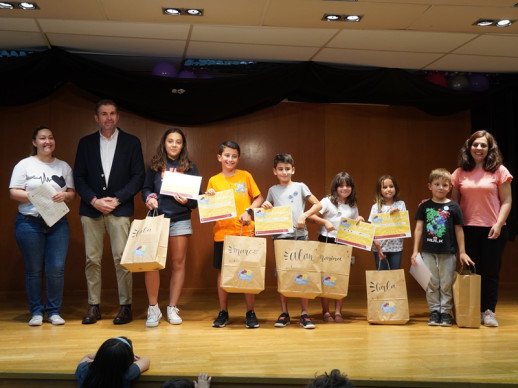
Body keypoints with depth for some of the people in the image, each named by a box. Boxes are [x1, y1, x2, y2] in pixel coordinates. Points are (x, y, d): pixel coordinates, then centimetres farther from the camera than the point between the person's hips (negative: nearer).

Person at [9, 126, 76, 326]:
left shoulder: (64, 166, 12)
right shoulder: (24, 165, 3)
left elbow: (72, 193, 11)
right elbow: (13, 192, -3)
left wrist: (65, 195, -11)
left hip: (58, 223, 2)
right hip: (30, 223, -2)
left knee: (56, 268, -3)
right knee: (34, 269, 3)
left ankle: (54, 311, 10)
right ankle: (36, 311, 14)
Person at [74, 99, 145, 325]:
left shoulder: (131, 142, 6)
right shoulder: (86, 143, 11)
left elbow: (138, 176, 1)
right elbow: (79, 177, 7)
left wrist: (117, 199, -9)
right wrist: (94, 200, -8)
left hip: (119, 209, -2)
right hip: (91, 209, 2)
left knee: (122, 259, -5)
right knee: (92, 259, 3)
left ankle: (125, 306, 3)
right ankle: (93, 306, 11)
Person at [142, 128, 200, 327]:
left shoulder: (190, 167, 8)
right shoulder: (155, 165, 8)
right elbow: (146, 188, 9)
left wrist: (187, 201, -14)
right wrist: (149, 198, -12)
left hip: (180, 220, 1)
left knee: (178, 263, 5)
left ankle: (172, 309, 15)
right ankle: (153, 308, 6)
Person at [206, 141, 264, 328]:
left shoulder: (246, 176, 4)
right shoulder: (213, 181, 6)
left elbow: (259, 198, 7)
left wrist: (249, 211, -9)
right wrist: (209, 198, -11)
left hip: (245, 231, -1)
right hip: (222, 233, 1)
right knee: (222, 272, 6)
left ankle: (250, 313, 12)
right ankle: (223, 313, 17)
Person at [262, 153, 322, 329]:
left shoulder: (300, 187, 6)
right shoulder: (273, 190, 12)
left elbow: (318, 204, 2)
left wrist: (304, 215, -12)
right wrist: (265, 207, -2)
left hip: (299, 234, -2)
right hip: (280, 236, 2)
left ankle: (304, 314, 4)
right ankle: (284, 313, 12)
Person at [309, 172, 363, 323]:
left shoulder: (353, 205, 11)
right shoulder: (328, 201, -3)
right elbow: (311, 215, -9)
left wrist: (360, 221, -4)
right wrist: (325, 222, -22)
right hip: (327, 242, -3)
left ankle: (338, 312, 9)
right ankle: (325, 312, 11)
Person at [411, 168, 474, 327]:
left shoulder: (453, 207, 1)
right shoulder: (424, 206, 3)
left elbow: (459, 230, 5)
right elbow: (418, 229, 5)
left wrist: (462, 252, 4)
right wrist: (415, 251, 1)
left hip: (448, 253, -1)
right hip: (428, 252, 1)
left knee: (446, 284, 5)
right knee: (431, 284, 7)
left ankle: (446, 312, 16)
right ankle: (434, 311, 17)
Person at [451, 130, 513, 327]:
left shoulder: (499, 171, 0)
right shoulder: (460, 173, 7)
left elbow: (506, 201, -1)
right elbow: (453, 201, 11)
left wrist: (498, 224, -11)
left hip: (493, 229, -2)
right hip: (468, 229, 2)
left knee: (490, 271, 0)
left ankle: (489, 312, 8)